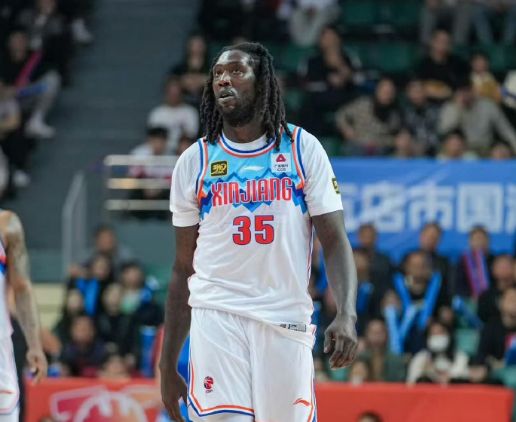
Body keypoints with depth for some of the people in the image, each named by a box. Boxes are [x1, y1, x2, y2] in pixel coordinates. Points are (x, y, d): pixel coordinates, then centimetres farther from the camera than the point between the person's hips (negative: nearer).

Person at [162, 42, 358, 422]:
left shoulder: (303, 148, 6)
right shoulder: (194, 161, 9)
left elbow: (336, 242, 2)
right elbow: (183, 270, 13)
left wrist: (347, 315, -16)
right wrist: (168, 365, 10)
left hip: (287, 321, 0)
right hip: (216, 316, 0)